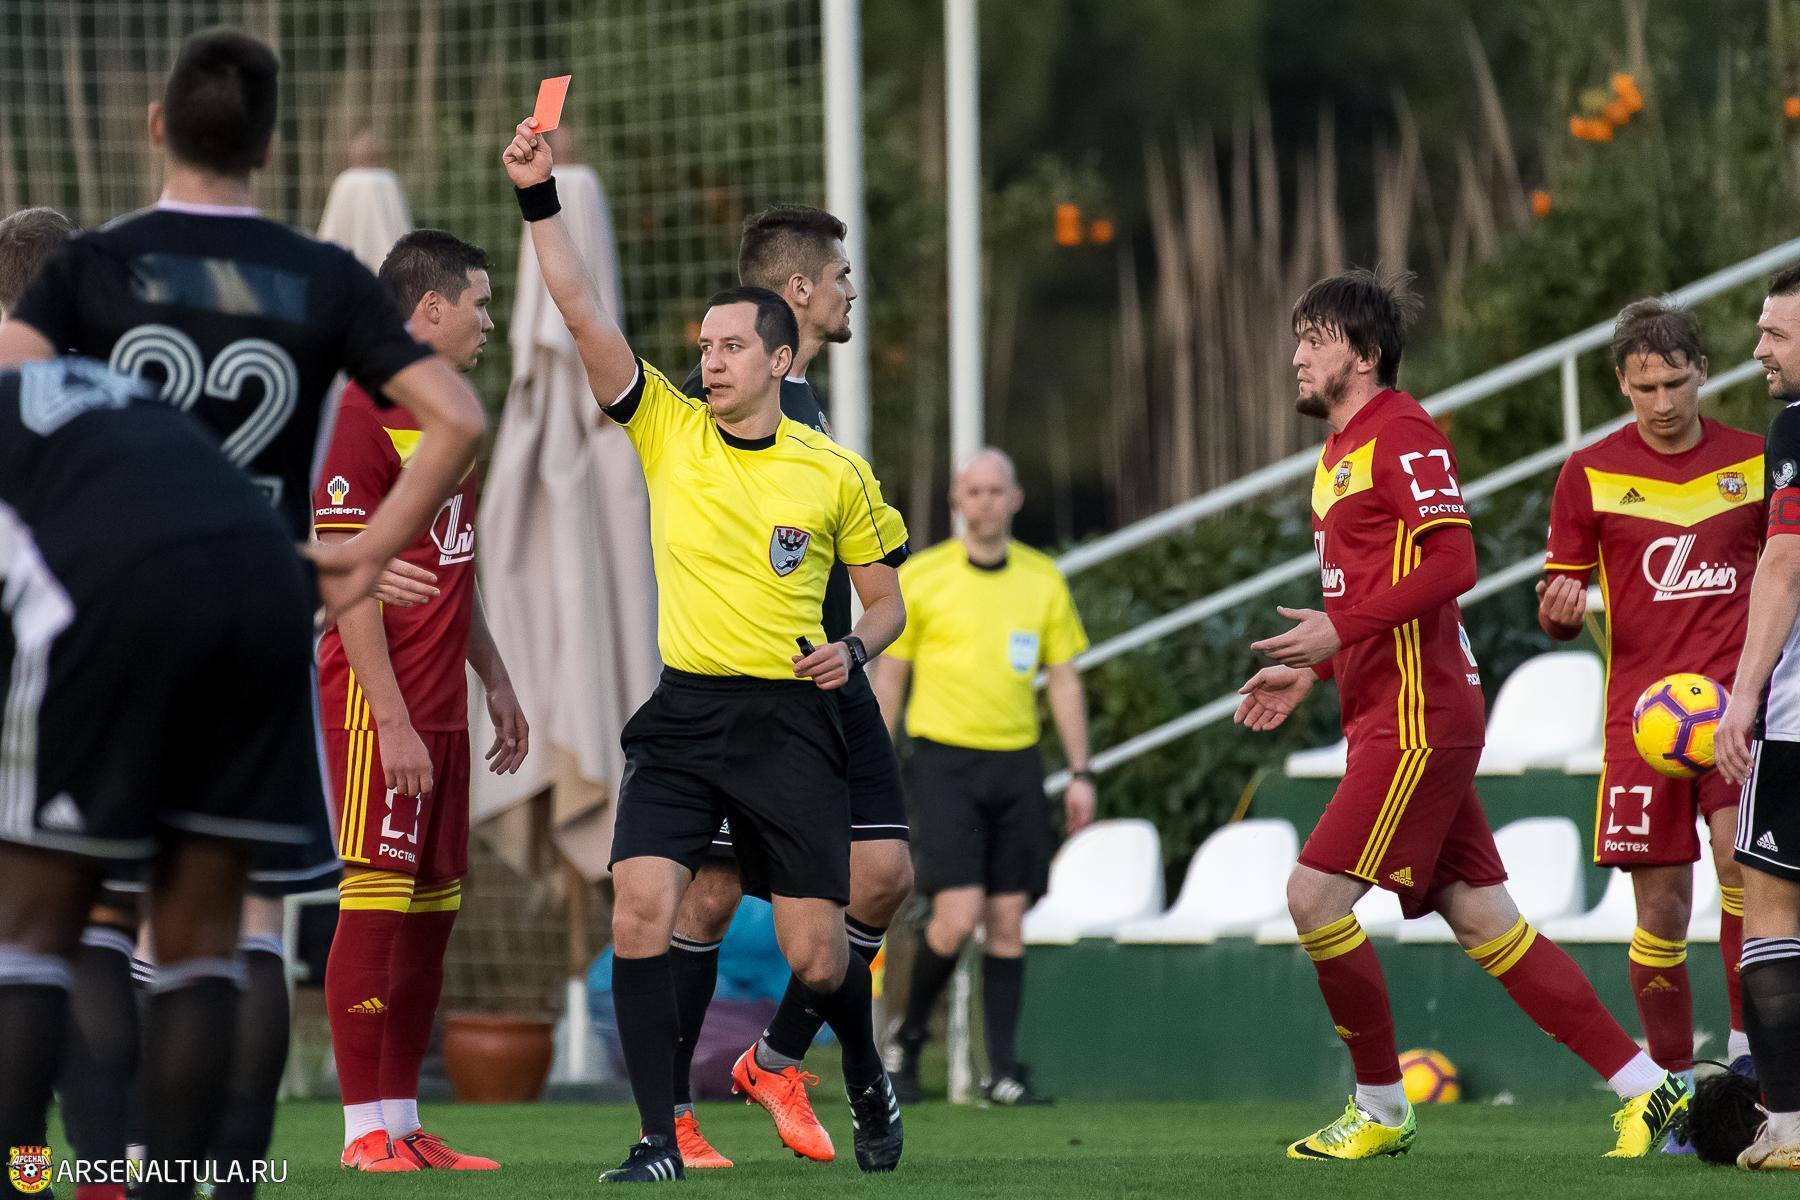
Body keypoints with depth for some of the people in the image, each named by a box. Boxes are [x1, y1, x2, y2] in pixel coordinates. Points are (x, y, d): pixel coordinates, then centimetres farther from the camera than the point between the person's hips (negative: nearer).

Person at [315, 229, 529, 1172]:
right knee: (374, 903, -7)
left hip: (441, 706, 9)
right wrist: (392, 721, -20)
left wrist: (496, 683, 20)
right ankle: (366, 1131, -5)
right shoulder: (360, 415, -12)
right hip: (380, 707, -9)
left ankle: (403, 1123, 13)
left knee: (433, 909, 9)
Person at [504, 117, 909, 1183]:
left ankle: (869, 1082, 32)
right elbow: (585, 315, -5)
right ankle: (660, 1141, -11)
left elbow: (887, 599, 12)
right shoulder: (668, 431, 4)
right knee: (641, 913, -17)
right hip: (683, 714, 1)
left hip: (792, 724, -1)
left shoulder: (835, 473, 2)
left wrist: (853, 650, -9)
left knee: (816, 956, 0)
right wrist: (542, 198, -14)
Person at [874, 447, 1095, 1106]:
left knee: (1007, 921, 1)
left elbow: (1064, 679, 12)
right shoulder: (919, 577, -1)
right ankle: (910, 1038, 8)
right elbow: (888, 676, 3)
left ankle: (1001, 1071, 5)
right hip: (944, 760, -3)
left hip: (1016, 764, 3)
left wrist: (1080, 773, 7)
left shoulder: (1043, 580, 8)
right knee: (958, 915, -14)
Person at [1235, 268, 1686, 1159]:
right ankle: (1647, 1088, 7)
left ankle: (1382, 1111, 0)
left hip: (1417, 719, -10)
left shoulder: (1401, 434, -9)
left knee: (1315, 896, -11)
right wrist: (1309, 672, 19)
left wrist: (1341, 629, -24)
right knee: (1481, 920, 6)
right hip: (1387, 718, 10)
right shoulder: (1340, 452, 21)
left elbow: (1452, 561, -20)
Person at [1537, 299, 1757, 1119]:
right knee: (1661, 904, -1)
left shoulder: (1753, 462, 7)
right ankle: (1674, 1087, 11)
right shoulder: (1590, 475, 4)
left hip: (1738, 697, 0)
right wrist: (1558, 611, -15)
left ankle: (1746, 1051, -19)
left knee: (1740, 856, -24)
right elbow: (1559, 610, 9)